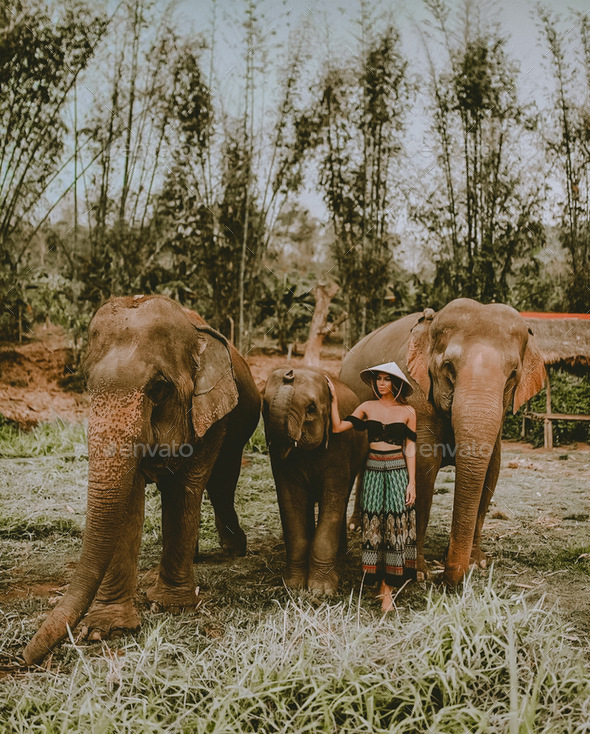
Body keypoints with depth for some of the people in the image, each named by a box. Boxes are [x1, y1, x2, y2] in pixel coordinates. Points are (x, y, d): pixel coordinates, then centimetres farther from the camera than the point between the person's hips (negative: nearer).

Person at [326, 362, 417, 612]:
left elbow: (410, 448, 3)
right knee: (373, 526, 2)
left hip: (398, 472, -1)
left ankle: (388, 587, 3)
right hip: (373, 472, 1)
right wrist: (334, 398, -3)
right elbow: (338, 427, -2)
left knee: (397, 526, -2)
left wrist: (412, 482, -2)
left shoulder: (407, 412, 3)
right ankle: (381, 583, 11)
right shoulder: (367, 408, 6)